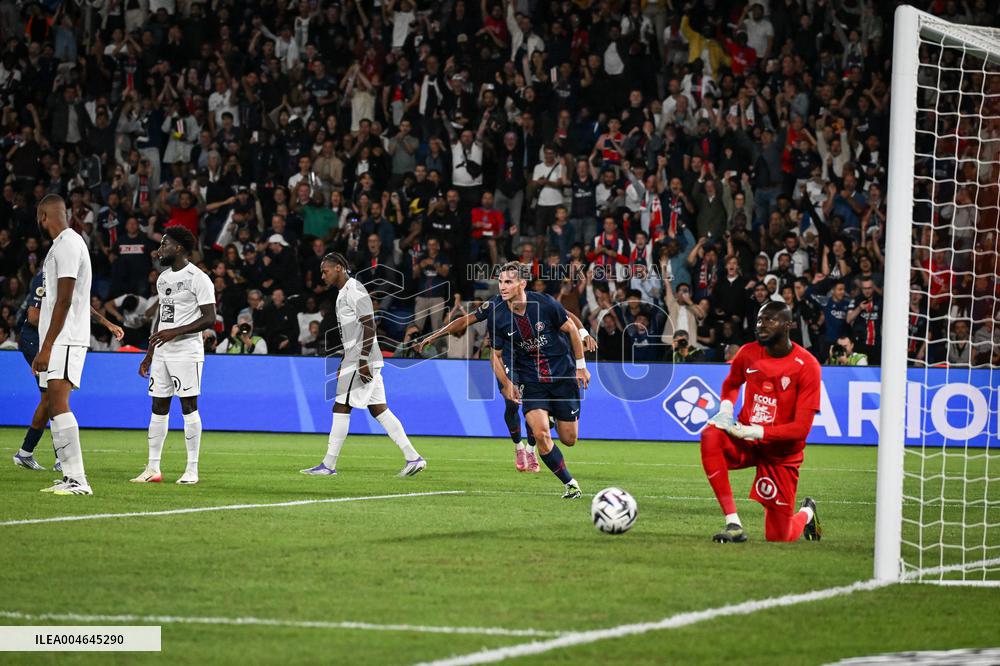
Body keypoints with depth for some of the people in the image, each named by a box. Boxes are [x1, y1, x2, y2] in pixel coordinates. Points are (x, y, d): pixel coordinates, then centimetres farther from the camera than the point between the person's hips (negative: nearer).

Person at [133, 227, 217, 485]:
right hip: (161, 353, 8)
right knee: (158, 408, 6)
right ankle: (153, 468, 8)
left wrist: (175, 332, -20)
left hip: (186, 352, -8)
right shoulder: (163, 278, 16)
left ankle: (192, 469, 0)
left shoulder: (198, 278, -9)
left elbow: (209, 319, -14)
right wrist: (149, 355, 19)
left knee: (189, 407, -5)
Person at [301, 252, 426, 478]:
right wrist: (344, 363, 26)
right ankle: (413, 458, 3)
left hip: (363, 360, -10)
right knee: (378, 410, 6)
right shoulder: (343, 293, 19)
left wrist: (363, 361, -23)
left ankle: (329, 465, -4)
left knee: (341, 408, -7)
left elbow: (369, 326, -19)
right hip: (354, 359, 10)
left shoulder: (355, 291, -12)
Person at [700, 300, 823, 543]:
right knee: (710, 435, -34)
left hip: (781, 454, -3)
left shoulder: (806, 366, -17)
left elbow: (801, 429, -19)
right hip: (746, 440, 3)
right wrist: (726, 409, -2)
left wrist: (753, 432, -26)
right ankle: (733, 525, -32)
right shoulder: (748, 353, -4)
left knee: (778, 537, 0)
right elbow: (731, 383, 21)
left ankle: (806, 513, 40)